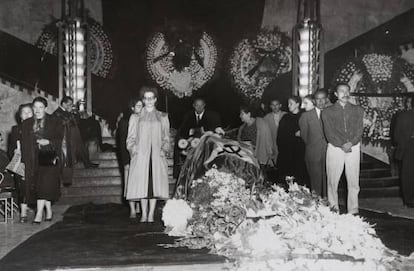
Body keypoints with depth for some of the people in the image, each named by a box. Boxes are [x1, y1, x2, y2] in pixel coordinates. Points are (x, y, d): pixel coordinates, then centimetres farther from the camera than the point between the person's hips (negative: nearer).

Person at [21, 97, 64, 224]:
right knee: (39, 186, 5)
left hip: (49, 157, -3)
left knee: (45, 184, -13)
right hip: (33, 160, 3)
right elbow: (24, 144, 10)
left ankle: (39, 213, -13)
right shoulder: (26, 124, 12)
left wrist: (48, 142, -17)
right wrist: (24, 161, 4)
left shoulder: (54, 122, 4)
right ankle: (49, 211, 17)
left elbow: (59, 139, 1)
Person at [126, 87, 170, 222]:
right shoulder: (135, 117, 12)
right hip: (141, 155, 0)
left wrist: (164, 149, -3)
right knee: (142, 184, -3)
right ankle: (144, 214, 4)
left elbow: (166, 138, 13)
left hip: (157, 155, 1)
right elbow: (131, 138, 10)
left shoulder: (163, 117, 14)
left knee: (155, 183, -3)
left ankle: (151, 214, 2)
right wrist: (133, 149, -5)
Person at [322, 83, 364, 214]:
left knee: (353, 181, 0)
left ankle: (353, 211, 4)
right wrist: (342, 145, -13)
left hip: (353, 148, 1)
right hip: (335, 148, -1)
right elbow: (329, 132, -1)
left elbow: (359, 130, 5)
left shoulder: (357, 110, 14)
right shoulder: (327, 112, 9)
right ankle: (333, 209, 5)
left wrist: (350, 143, -13)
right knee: (332, 181, -2)